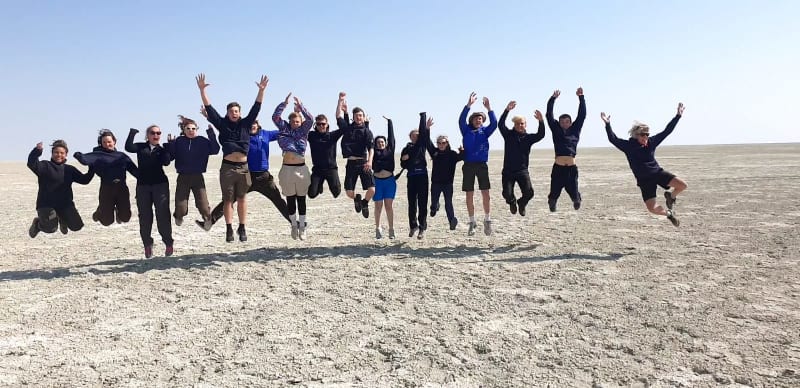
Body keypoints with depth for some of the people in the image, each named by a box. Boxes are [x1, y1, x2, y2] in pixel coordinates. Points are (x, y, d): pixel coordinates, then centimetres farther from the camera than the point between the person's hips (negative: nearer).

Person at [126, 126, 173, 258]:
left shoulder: (162, 149, 8)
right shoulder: (141, 147, 11)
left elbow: (166, 162, -10)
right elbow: (128, 147, -8)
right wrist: (132, 132, -8)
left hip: (160, 184, -1)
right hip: (143, 185, 1)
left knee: (163, 214, -7)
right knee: (145, 216, 4)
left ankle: (168, 243, 4)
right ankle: (147, 245, 14)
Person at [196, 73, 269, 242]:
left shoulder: (245, 124, 8)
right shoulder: (222, 124, 6)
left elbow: (256, 108, 2)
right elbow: (209, 108, 2)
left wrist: (261, 90, -8)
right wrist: (202, 90, -6)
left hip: (243, 167, 1)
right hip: (227, 167, -1)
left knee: (241, 198, 8)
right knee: (228, 200, 4)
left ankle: (242, 228, 15)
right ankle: (229, 229, 10)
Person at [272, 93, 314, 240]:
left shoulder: (303, 131, 7)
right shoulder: (284, 129, 9)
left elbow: (310, 119, -9)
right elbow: (275, 117, -3)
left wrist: (300, 106, -16)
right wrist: (284, 103, -13)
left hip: (301, 168, 0)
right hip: (287, 169, 1)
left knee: (301, 199, 5)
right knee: (290, 199, 6)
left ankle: (302, 227, 13)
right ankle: (294, 225, 19)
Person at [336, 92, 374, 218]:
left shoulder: (367, 131, 3)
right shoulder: (348, 128, 9)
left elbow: (371, 147, -9)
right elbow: (339, 117, 1)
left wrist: (369, 161, -25)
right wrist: (340, 101, -1)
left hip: (364, 163, -1)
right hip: (351, 163, 1)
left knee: (371, 190, -12)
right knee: (349, 192, -2)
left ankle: (365, 203, 22)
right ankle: (357, 199, 35)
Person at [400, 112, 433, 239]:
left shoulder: (422, 145, 7)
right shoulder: (406, 149, 10)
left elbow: (425, 135, -8)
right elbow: (403, 165, 9)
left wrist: (427, 128, -21)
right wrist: (404, 159, -10)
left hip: (422, 176, -2)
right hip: (411, 177, 2)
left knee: (422, 203, -2)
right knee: (412, 203, 6)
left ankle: (422, 227, 1)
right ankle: (413, 226, 18)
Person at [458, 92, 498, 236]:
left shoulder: (485, 131, 10)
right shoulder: (466, 130, 7)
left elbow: (494, 123, -7)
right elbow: (461, 120, -10)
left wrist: (489, 108, -16)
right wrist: (469, 104, -19)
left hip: (482, 165, 0)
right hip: (468, 165, 0)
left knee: (485, 193, -4)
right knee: (469, 195, 4)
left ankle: (487, 220, 8)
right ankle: (472, 222, 13)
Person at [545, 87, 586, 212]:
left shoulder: (575, 130, 11)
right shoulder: (556, 131, 8)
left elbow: (582, 115, 6)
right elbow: (549, 115, 1)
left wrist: (581, 97, -1)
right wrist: (553, 98, -6)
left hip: (571, 168, 1)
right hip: (558, 168, -1)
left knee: (574, 193, 5)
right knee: (554, 193, 4)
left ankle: (576, 199, 41)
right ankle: (552, 202, 39)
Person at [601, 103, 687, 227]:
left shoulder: (651, 142, 0)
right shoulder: (628, 146, -9)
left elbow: (667, 131, 5)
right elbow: (613, 139, -19)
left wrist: (678, 116, 3)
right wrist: (607, 124, -31)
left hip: (658, 172, 3)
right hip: (644, 180, -2)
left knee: (682, 185, -19)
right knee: (652, 209, -9)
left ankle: (671, 196, 17)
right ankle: (669, 213, 26)